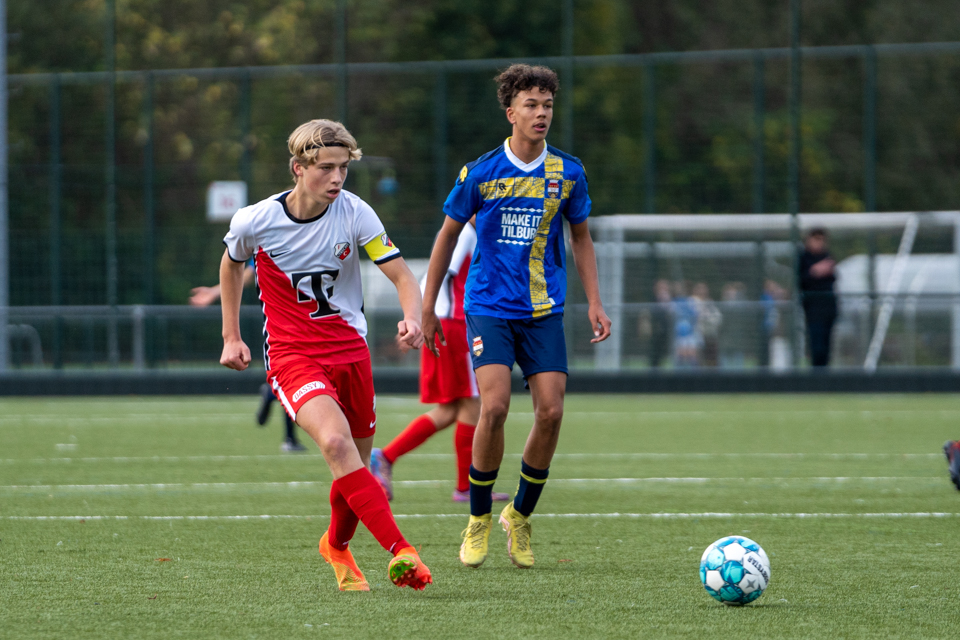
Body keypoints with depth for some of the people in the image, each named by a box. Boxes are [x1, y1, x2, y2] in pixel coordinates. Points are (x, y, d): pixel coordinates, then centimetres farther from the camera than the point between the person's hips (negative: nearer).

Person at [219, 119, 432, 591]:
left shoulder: (354, 214, -9)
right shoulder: (256, 222, -9)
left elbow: (402, 275, -9)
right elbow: (231, 264, 13)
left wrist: (412, 318, -30)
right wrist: (231, 337, 14)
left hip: (349, 348, 3)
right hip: (290, 354, -3)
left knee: (356, 467, 10)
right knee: (335, 441, -29)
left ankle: (337, 545, 42)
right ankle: (400, 551, -36)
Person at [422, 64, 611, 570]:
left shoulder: (567, 173, 2)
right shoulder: (480, 173, -5)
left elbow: (580, 237, 16)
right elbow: (448, 234, 7)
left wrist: (594, 302, 7)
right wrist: (428, 307, 9)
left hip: (544, 310, 3)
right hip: (489, 305, -3)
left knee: (551, 411, -8)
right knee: (494, 406, -19)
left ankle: (520, 516, 13)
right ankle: (479, 519, 1)